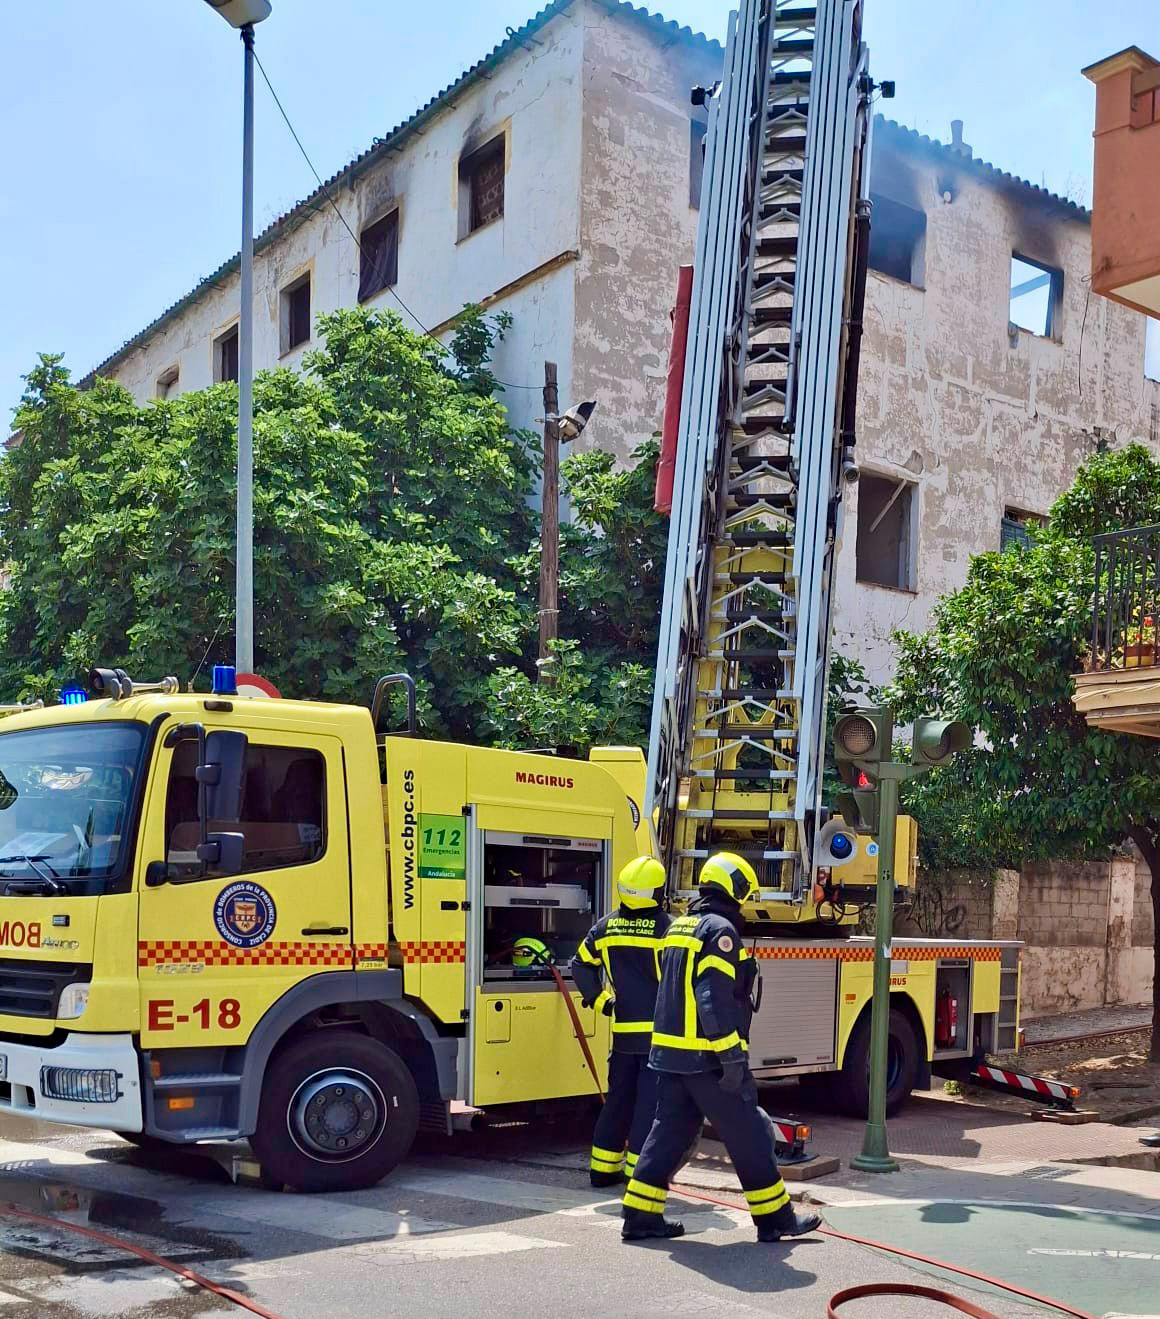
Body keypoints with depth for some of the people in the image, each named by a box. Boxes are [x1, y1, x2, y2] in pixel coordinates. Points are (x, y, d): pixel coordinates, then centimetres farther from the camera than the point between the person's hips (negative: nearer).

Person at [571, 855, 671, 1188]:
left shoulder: (606, 926, 4)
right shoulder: (666, 927, -12)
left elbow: (580, 965, 10)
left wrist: (599, 999, 14)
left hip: (623, 1030, 5)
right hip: (659, 1031, -5)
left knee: (618, 1098, 16)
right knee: (650, 1101, 1)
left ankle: (603, 1167, 22)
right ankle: (638, 1172, 1)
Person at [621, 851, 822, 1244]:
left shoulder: (680, 927, 16)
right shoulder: (720, 930, -14)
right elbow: (715, 997, -22)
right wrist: (732, 1055, -21)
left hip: (670, 1052, 9)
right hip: (707, 1058, -9)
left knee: (669, 1133, 12)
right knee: (749, 1137, 2)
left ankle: (640, 1215, 11)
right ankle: (775, 1218, 10)